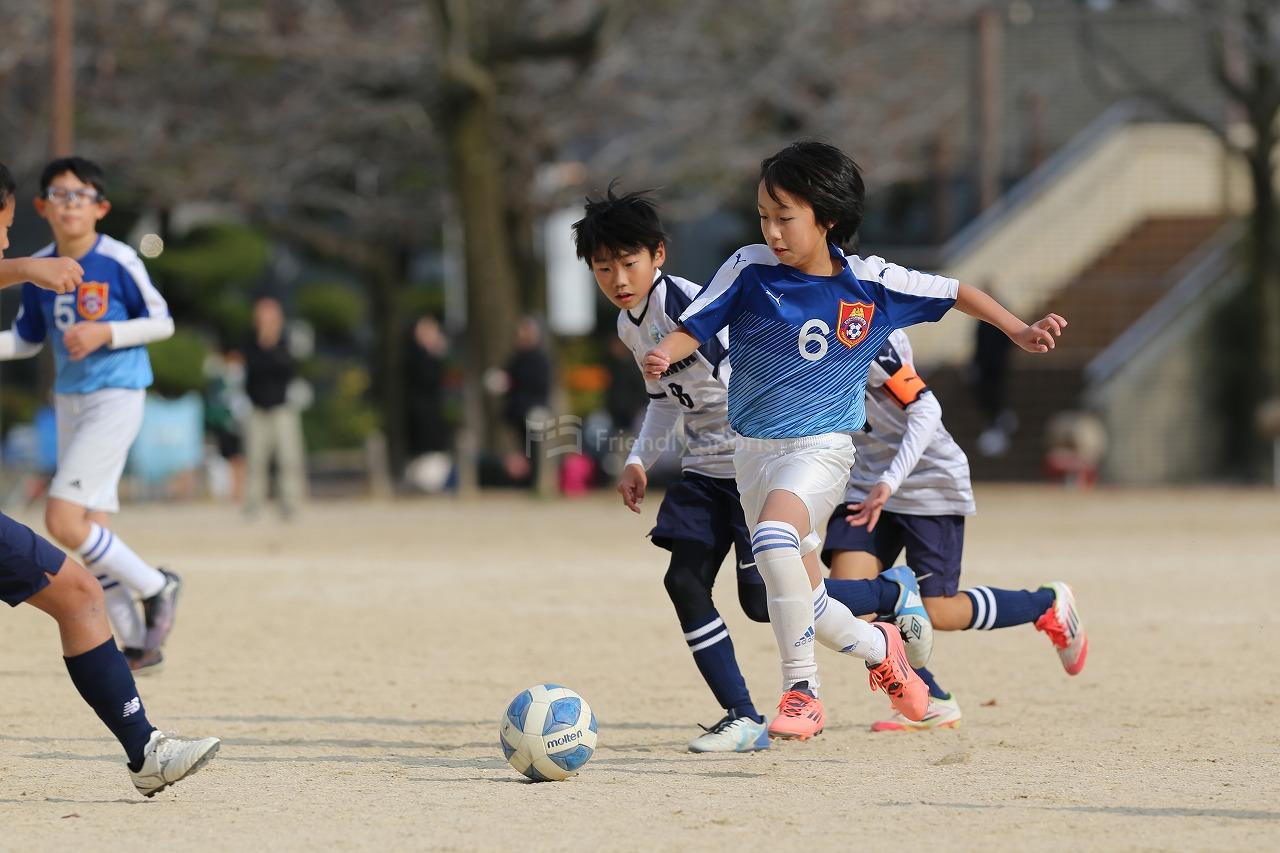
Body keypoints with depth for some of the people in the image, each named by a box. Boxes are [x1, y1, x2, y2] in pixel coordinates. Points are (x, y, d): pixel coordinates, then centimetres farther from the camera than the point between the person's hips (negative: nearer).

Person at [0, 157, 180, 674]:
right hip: (69, 401, 7)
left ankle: (155, 587, 1)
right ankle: (138, 645, 15)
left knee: (63, 520, -17)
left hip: (116, 397, -7)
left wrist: (105, 333, -19)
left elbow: (162, 322, -6)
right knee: (90, 533, 6)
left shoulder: (118, 261, -12)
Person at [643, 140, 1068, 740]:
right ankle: (878, 648, 41)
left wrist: (1020, 332, 1)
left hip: (820, 448, -4)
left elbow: (955, 293, 6)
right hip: (753, 452, 4)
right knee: (802, 604, 10)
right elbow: (693, 328, -2)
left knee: (774, 537, -34)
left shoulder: (870, 284, -7)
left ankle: (802, 691, -26)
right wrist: (662, 355, -24)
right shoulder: (750, 269, -5)